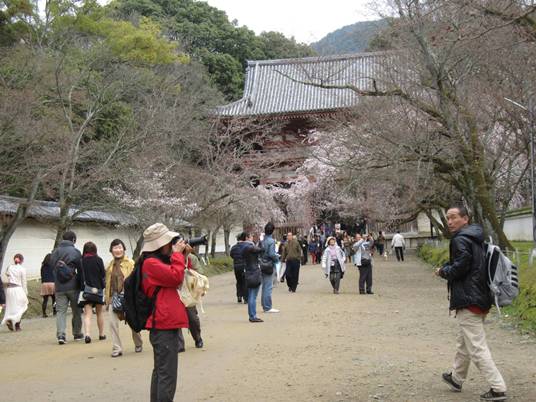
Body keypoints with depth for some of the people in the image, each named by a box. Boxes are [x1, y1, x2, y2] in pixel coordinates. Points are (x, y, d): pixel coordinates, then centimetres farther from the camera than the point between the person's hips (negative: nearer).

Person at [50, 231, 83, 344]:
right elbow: (80, 270, -5)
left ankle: (60, 335, -13)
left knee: (61, 311, 2)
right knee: (76, 311, 12)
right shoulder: (75, 252, -6)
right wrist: (80, 283, 5)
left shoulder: (55, 251, 7)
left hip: (59, 287, 3)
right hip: (73, 286, -3)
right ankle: (77, 334, 21)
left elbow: (52, 267, 10)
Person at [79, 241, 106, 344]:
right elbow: (103, 275, -4)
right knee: (99, 312, 16)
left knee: (87, 313, -3)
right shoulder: (98, 260, -5)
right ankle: (101, 334, 24)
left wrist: (83, 285, 10)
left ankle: (87, 334, -22)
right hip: (97, 288, 0)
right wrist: (103, 286, 10)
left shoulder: (81, 260, -3)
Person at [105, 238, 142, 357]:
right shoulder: (110, 265, 12)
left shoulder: (130, 263, -5)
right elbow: (107, 282, 18)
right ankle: (117, 348, 0)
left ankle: (138, 345, 30)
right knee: (113, 323, -7)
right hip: (114, 297, 4)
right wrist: (107, 297, 13)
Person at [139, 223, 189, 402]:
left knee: (160, 372, 17)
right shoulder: (150, 263, -15)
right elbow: (176, 277, -22)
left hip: (163, 325, 11)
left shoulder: (158, 260, 17)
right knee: (167, 375, -9)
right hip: (164, 325, -11)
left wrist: (184, 257, 10)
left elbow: (173, 278, 22)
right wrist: (177, 254, -11)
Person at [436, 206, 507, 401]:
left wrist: (443, 271, -4)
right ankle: (456, 378, 38)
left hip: (468, 301, -10)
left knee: (477, 348, -7)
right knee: (463, 341, 24)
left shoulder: (461, 239, -15)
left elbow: (460, 267, -22)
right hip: (481, 298, 10)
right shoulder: (476, 238, 15)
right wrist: (447, 268, 12)